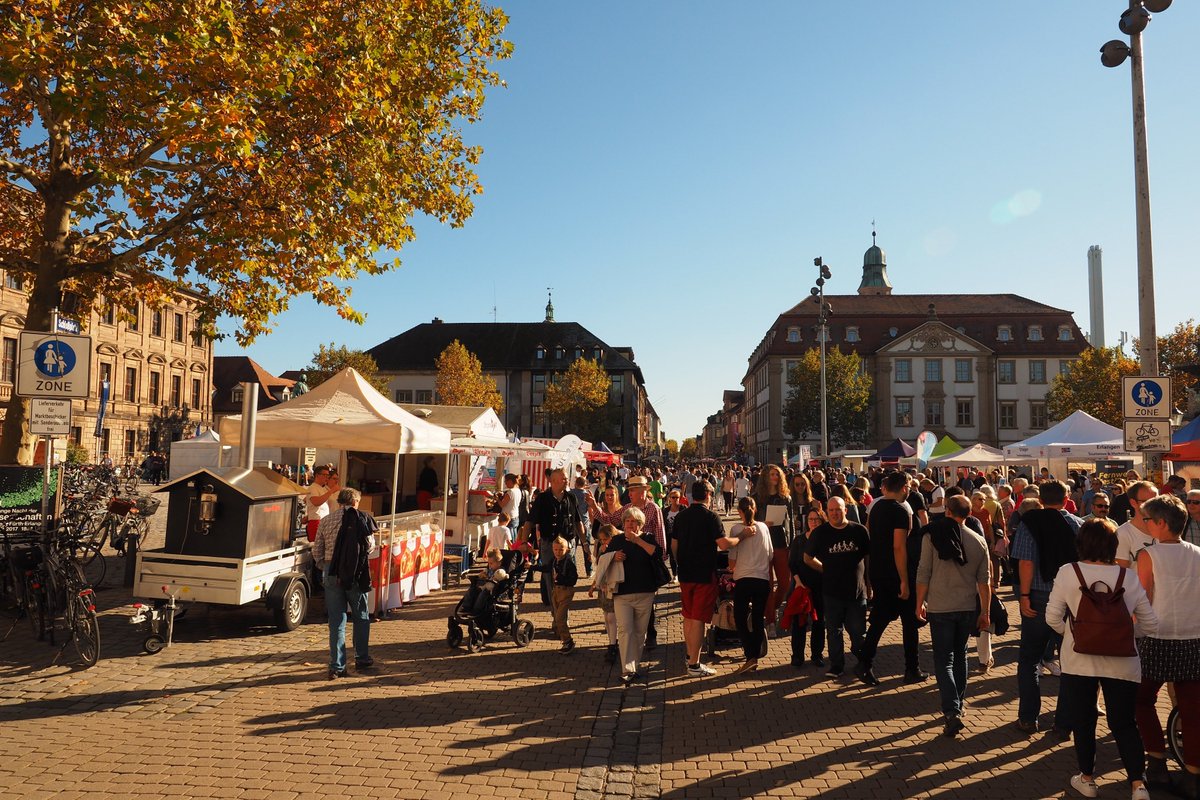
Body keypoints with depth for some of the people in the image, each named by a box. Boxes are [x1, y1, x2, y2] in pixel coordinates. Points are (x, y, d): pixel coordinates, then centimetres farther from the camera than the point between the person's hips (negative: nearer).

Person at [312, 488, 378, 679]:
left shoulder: (325, 520, 5)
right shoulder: (361, 519, -4)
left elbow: (317, 551, 6)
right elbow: (370, 546, -4)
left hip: (332, 572, 2)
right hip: (355, 573, -2)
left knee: (336, 620, 7)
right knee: (361, 617, 15)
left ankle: (337, 666, 7)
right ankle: (362, 659, 24)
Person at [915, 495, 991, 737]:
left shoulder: (931, 536, -9)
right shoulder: (979, 541, 1)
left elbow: (923, 574, -9)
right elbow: (984, 580, 3)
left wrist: (919, 603, 2)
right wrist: (985, 612, 10)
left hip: (940, 608, -4)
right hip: (968, 608, 4)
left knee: (943, 661, 1)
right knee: (960, 656, 20)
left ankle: (952, 712, -12)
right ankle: (958, 704, 30)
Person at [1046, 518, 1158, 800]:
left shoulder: (1067, 573, -10)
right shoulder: (1129, 577, -4)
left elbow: (1053, 618, -6)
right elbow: (1150, 624, 2)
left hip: (1079, 661, -1)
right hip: (1121, 663, 2)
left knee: (1082, 722, 14)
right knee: (1124, 724, 17)